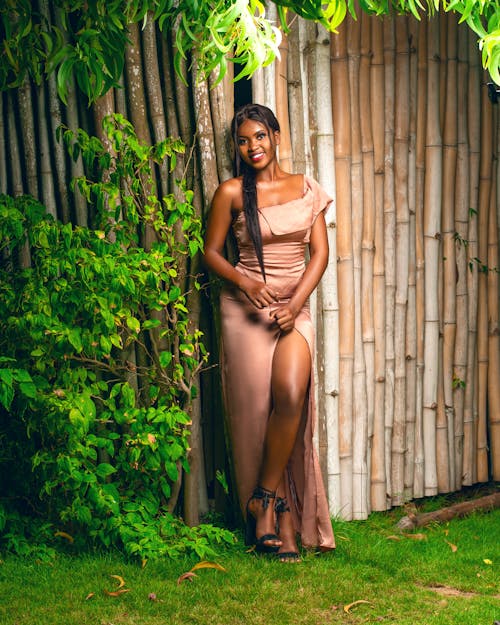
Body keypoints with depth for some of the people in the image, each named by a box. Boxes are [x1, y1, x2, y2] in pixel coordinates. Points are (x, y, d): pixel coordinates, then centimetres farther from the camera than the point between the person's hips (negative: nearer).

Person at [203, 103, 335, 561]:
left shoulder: (306, 189, 8)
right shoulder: (232, 193, 3)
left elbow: (320, 252, 4)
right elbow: (211, 252, 6)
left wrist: (296, 302, -9)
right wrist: (244, 281, -12)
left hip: (295, 306, 1)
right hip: (246, 308, -1)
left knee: (292, 395, -22)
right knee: (258, 407, -6)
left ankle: (264, 498, -6)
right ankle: (284, 521, 3)